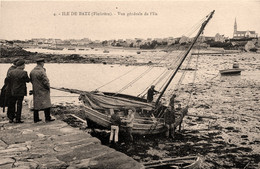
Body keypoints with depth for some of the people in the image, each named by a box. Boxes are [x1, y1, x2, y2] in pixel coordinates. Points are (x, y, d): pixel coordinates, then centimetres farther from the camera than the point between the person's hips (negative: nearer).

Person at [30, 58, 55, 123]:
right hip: (43, 91, -7)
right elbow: (46, 81, -19)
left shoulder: (32, 71, 4)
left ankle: (36, 119, 17)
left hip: (35, 91, 7)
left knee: (36, 104, 13)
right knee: (46, 104, 2)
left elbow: (31, 81, 12)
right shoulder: (41, 71, -20)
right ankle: (47, 118, 5)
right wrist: (48, 87, -3)